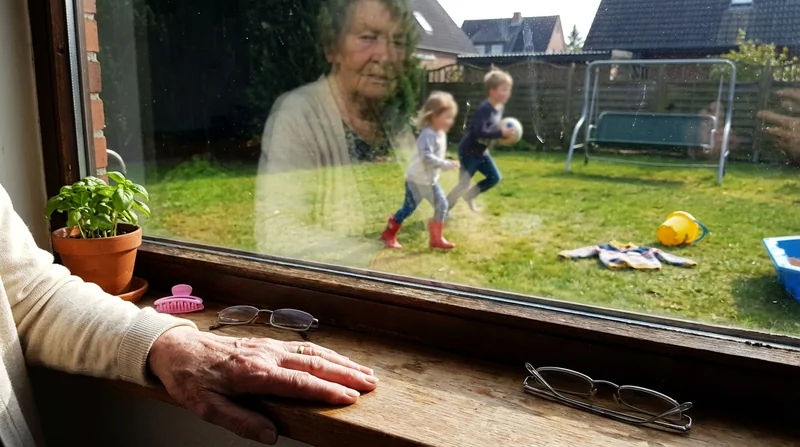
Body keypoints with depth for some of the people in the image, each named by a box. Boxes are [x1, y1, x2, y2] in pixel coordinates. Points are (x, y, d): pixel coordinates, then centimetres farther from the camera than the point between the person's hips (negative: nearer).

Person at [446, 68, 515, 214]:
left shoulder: (499, 108, 1)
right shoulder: (484, 109, -27)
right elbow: (479, 132, -36)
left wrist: (504, 133, -5)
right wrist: (501, 133, -36)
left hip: (482, 152, 8)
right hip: (468, 151, -8)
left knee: (495, 178, 8)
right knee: (463, 184, -3)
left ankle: (469, 196, 27)